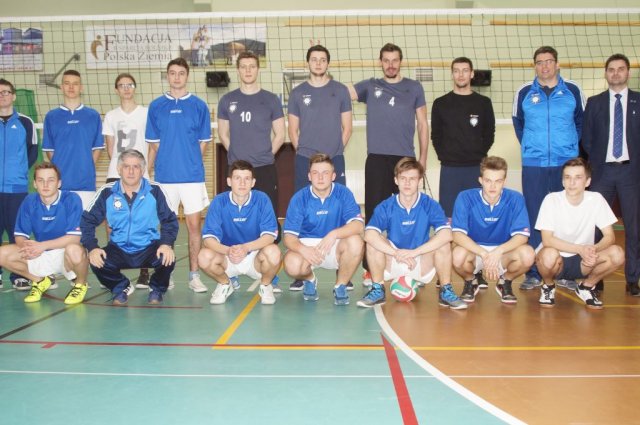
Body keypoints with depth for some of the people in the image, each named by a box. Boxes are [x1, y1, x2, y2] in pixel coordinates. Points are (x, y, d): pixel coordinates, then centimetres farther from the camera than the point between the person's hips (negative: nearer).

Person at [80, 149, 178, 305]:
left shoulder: (154, 191, -5)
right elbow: (87, 221, 1)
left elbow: (169, 220, 0)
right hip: (118, 249, 1)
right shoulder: (107, 192, -3)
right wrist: (92, 247, -15)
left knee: (167, 259, -31)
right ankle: (121, 287, 9)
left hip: (149, 248, -1)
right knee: (96, 261, -27)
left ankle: (157, 288, 7)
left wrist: (167, 244, -18)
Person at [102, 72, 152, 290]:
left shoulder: (146, 113, 5)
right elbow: (110, 147, 14)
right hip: (115, 175, 3)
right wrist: (119, 163, 3)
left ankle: (144, 272, 2)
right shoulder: (111, 116, 13)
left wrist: (146, 168, -4)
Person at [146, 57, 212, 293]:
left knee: (194, 224, 0)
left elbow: (202, 143, 6)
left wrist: (191, 162, 1)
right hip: (164, 176, 1)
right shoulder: (156, 106, 7)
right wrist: (154, 167, 1)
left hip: (192, 175, -1)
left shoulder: (198, 105, 4)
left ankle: (194, 275, 8)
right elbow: (154, 145, 9)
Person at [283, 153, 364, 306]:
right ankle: (309, 280, 9)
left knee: (356, 242, -31)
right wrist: (303, 249, -36)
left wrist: (334, 234, -40)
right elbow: (289, 236, -14)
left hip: (335, 247, 0)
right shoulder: (299, 198, -9)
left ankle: (341, 286, -3)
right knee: (292, 264, -32)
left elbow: (358, 224, -22)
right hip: (306, 244, 0)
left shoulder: (343, 193, -9)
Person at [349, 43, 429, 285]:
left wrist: (423, 157, 6)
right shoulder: (369, 87, 11)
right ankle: (370, 268, 6)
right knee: (373, 214, 0)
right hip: (376, 159, 0)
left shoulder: (414, 88, 11)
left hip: (406, 158, 0)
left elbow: (423, 124, 11)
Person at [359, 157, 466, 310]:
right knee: (374, 241, -25)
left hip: (423, 266, 0)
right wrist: (397, 253, -38)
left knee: (443, 243, -25)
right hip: (392, 265, 0)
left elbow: (446, 234, -28)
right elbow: (369, 234, -27)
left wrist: (414, 252, -35)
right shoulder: (385, 207, -10)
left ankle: (446, 291, -9)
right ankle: (377, 290, -10)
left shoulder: (431, 205, -10)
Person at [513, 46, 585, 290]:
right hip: (533, 166, 0)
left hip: (566, 164, 0)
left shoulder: (573, 91, 4)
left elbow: (581, 122, 14)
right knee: (534, 218, 1)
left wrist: (571, 146, 8)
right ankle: (534, 273, 8)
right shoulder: (524, 93, 4)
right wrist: (530, 147, 10)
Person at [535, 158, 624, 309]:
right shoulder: (552, 199, -16)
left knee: (617, 254, -23)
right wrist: (580, 249, -30)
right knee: (549, 254, -37)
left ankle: (586, 286, 5)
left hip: (582, 261, 3)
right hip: (557, 261, -3)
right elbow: (547, 240, -20)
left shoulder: (596, 199, -8)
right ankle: (548, 287, -1)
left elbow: (610, 236, -7)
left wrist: (594, 250, -29)